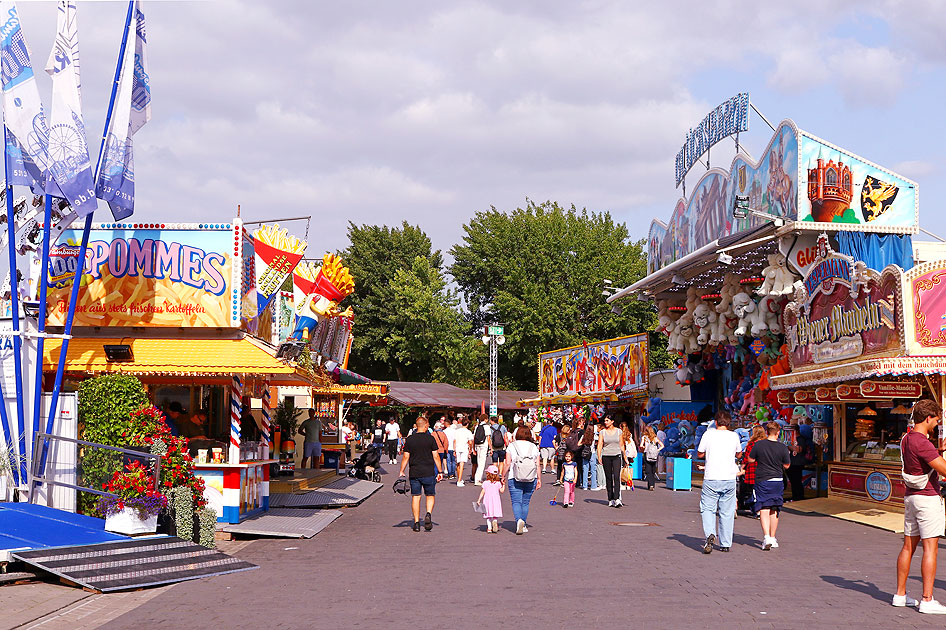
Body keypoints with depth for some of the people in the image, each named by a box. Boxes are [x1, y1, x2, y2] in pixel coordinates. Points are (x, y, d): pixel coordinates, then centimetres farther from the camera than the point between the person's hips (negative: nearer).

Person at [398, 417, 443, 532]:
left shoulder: (409, 439, 1)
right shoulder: (430, 438, -3)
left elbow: (406, 457, 1)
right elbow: (435, 456, -3)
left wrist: (401, 471, 8)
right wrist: (439, 472, 3)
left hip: (414, 473, 2)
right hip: (428, 472, -2)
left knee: (415, 497, 7)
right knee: (430, 495, 11)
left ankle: (416, 523, 5)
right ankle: (428, 514, -14)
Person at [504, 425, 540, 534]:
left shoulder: (511, 446, -2)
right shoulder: (534, 447, 4)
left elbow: (507, 463, -5)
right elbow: (537, 465, 3)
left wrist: (503, 476, 6)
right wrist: (539, 479, 11)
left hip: (515, 479, -2)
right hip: (531, 480, 2)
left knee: (516, 502, -2)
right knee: (525, 502, 14)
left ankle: (519, 520, -26)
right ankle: (523, 525, 18)